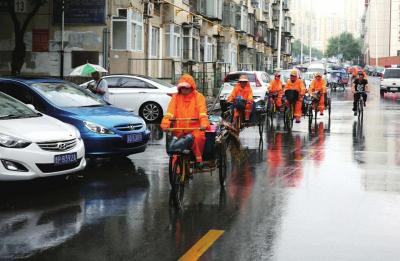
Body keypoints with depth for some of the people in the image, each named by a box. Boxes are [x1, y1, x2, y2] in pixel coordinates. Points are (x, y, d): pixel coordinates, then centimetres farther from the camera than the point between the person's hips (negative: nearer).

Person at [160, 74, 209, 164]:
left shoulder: (198, 97, 6)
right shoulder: (176, 97, 11)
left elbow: (202, 111, -8)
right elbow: (170, 112, -1)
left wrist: (204, 124, -27)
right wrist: (165, 124, -18)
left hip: (195, 127, -3)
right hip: (179, 129, 3)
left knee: (198, 137, -32)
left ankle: (198, 158, -13)